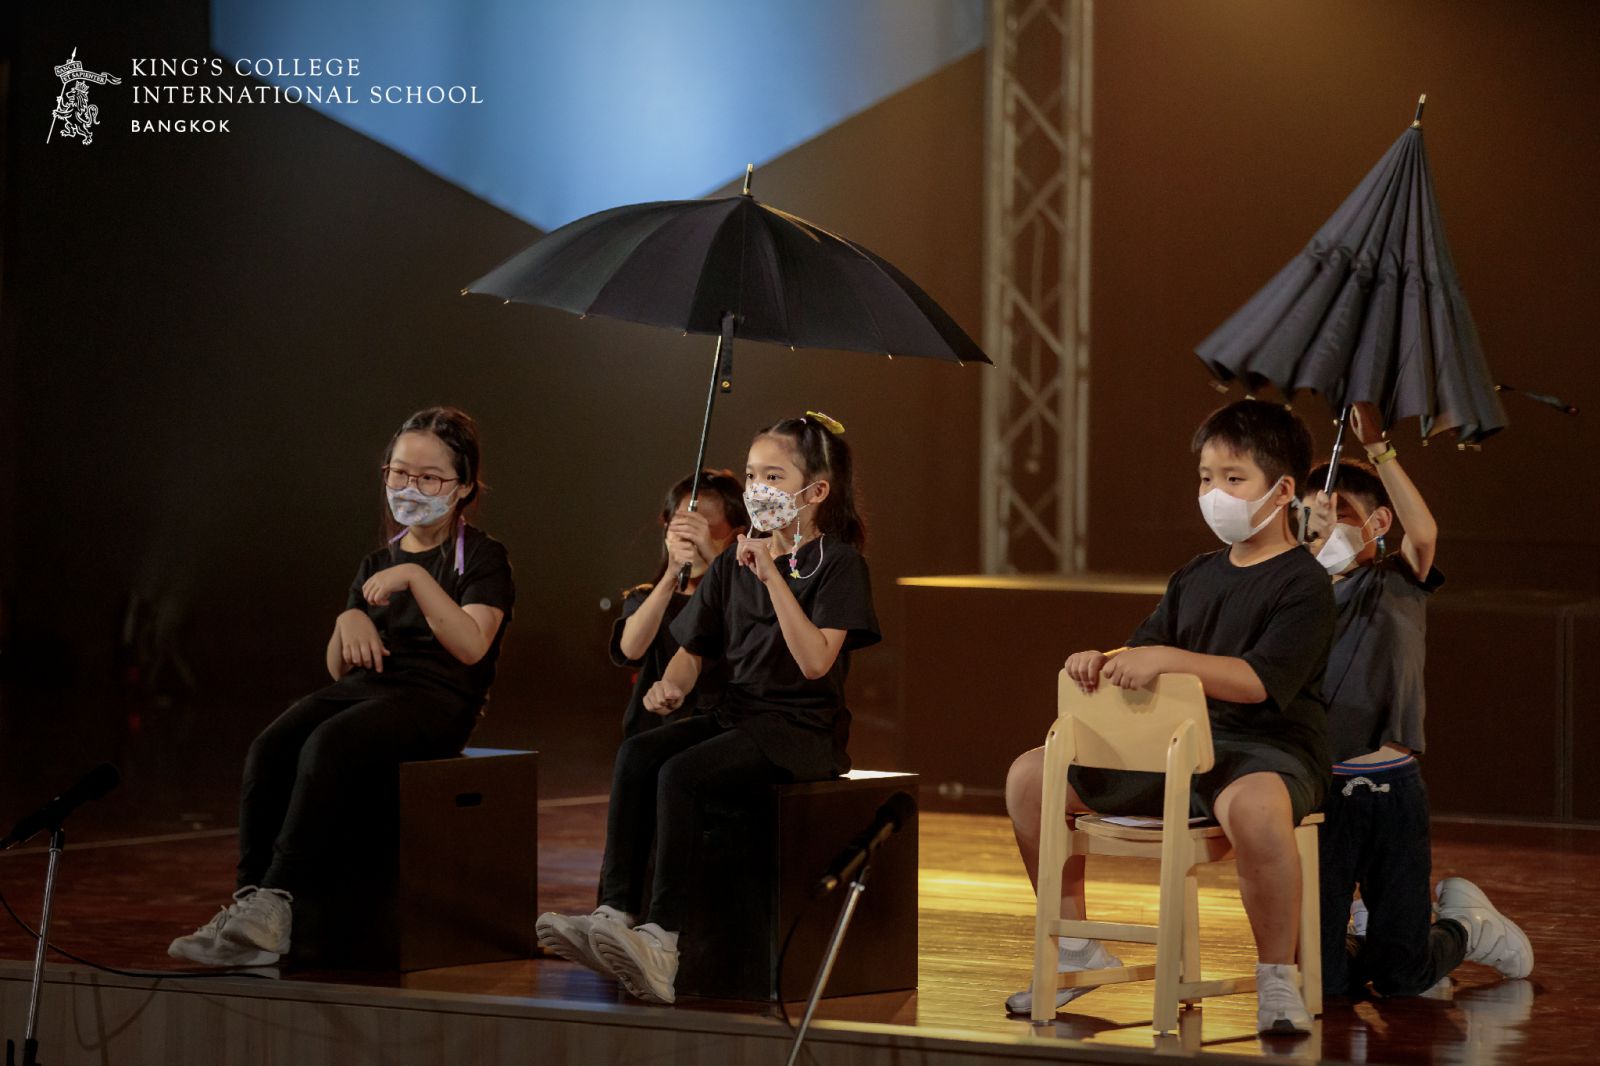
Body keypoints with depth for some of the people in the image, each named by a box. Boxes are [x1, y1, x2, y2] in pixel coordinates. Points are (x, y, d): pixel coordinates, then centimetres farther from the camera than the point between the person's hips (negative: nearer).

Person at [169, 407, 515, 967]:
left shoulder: (481, 557, 5)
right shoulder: (378, 563, 24)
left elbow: (472, 646, -13)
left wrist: (416, 577, -20)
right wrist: (349, 621, -2)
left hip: (436, 697, -6)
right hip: (363, 689, 6)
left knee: (327, 747, -36)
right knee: (268, 750, -27)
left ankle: (275, 906, -42)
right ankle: (250, 900, -37)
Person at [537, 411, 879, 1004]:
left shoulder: (838, 565, -4)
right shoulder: (733, 565, 16)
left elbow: (815, 661, -18)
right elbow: (693, 650, 19)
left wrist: (773, 576, -21)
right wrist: (671, 685, -4)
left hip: (803, 729, -6)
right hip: (734, 717, 6)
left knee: (681, 772, -30)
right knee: (636, 755, -22)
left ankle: (663, 939, -35)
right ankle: (615, 914, -31)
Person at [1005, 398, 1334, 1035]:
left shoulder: (1303, 584, -7)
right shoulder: (1196, 577, 18)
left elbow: (1260, 681, -21)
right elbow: (1143, 656, 16)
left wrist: (1168, 659, -29)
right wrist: (1100, 661, -8)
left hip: (1266, 750, -8)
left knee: (1254, 807, -46)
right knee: (1030, 776, 0)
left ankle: (1276, 980, -29)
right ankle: (1077, 950, 9)